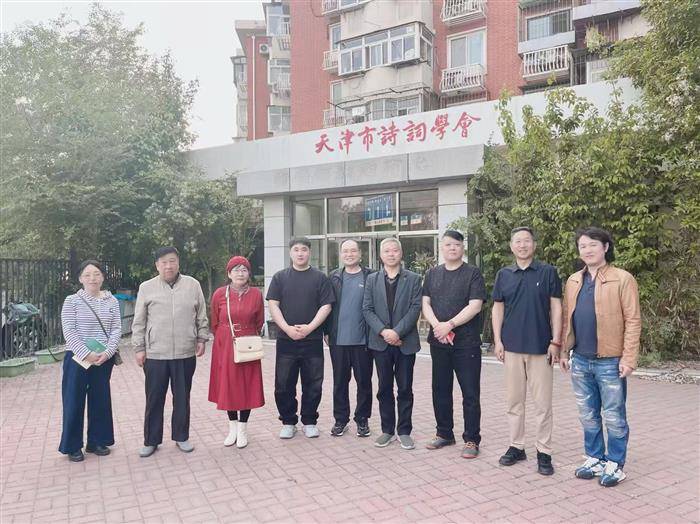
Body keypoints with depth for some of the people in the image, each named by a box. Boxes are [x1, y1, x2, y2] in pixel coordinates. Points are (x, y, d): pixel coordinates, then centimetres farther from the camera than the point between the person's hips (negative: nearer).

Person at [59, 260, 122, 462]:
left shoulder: (111, 301, 4)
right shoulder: (72, 301, -4)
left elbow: (116, 329, 0)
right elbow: (69, 332, -11)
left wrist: (107, 352, -14)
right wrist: (87, 354, -19)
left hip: (104, 359, 3)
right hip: (77, 358, -3)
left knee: (101, 400, 11)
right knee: (74, 402, 5)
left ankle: (96, 441, 26)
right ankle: (73, 446, 19)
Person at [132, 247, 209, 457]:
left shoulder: (193, 285, 4)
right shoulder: (146, 288, 3)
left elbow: (201, 316, 9)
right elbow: (139, 322, 5)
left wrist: (201, 338, 5)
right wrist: (139, 348, 2)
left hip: (185, 354, 1)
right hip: (155, 354, 0)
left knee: (182, 398, 11)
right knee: (154, 399, 8)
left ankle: (181, 437, 26)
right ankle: (151, 440, 23)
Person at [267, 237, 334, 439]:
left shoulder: (320, 278, 5)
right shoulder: (280, 277, 7)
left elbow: (326, 306, -1)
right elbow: (273, 305, 0)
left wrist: (309, 327, -14)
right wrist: (288, 328, -13)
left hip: (313, 340, 0)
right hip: (286, 340, 1)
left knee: (313, 384, 6)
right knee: (284, 384, 5)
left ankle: (309, 422, 21)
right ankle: (288, 422, 21)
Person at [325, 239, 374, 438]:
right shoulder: (334, 277, 8)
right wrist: (327, 332, 3)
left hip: (362, 339, -2)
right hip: (338, 340, 2)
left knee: (364, 381, 8)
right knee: (339, 382, 11)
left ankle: (362, 420, 22)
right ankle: (340, 419, 23)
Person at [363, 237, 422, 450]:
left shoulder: (413, 279, 3)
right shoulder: (372, 279, 8)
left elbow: (415, 308, -6)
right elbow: (367, 309, 1)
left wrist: (397, 331, -16)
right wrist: (383, 331, -13)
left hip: (405, 342, -1)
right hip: (381, 342, 2)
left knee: (405, 388, 6)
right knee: (384, 388, 9)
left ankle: (404, 431, 17)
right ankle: (387, 430, 20)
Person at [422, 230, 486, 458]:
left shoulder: (472, 273, -2)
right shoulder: (433, 274, 12)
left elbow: (475, 306, -12)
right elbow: (425, 303, 6)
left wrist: (449, 325, -16)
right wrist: (437, 325, -11)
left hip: (466, 343, -4)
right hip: (438, 342, 5)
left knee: (470, 393, 1)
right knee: (440, 390, 13)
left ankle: (471, 439, 12)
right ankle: (444, 433, 27)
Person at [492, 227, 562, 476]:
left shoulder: (547, 272, 0)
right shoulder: (503, 275, 7)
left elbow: (556, 308, -1)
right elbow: (497, 308, 9)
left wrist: (555, 342, -6)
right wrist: (497, 340, 1)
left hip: (540, 347, -2)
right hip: (512, 347, 3)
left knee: (542, 402, 4)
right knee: (514, 400, 11)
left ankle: (544, 452, 15)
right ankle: (516, 446, 23)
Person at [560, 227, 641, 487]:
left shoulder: (622, 279, -7)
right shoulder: (573, 281, 9)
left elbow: (633, 321, -10)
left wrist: (628, 358, -14)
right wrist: (564, 351, 8)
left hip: (610, 361, -5)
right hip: (580, 361, 5)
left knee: (614, 417, 7)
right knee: (588, 415, 15)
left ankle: (615, 464, 22)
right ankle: (595, 459, 30)